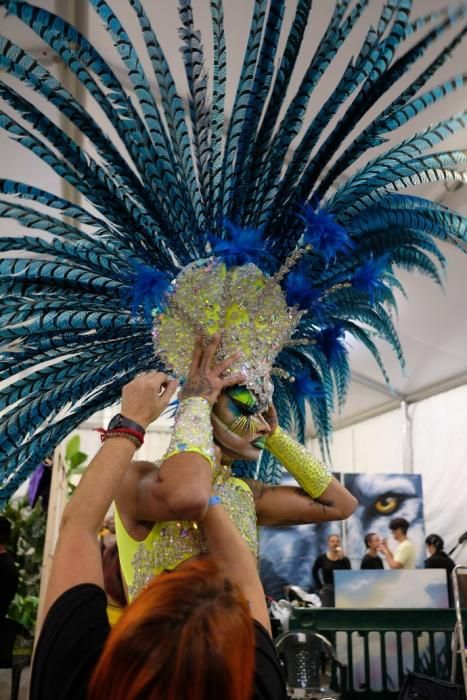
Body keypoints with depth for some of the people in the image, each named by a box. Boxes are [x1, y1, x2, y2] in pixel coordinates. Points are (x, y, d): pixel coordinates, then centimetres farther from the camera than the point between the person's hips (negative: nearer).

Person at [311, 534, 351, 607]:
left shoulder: (345, 559, -1)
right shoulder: (322, 558, -2)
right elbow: (314, 572, 10)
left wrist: (342, 558, -19)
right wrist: (319, 587, 3)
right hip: (327, 591, -1)